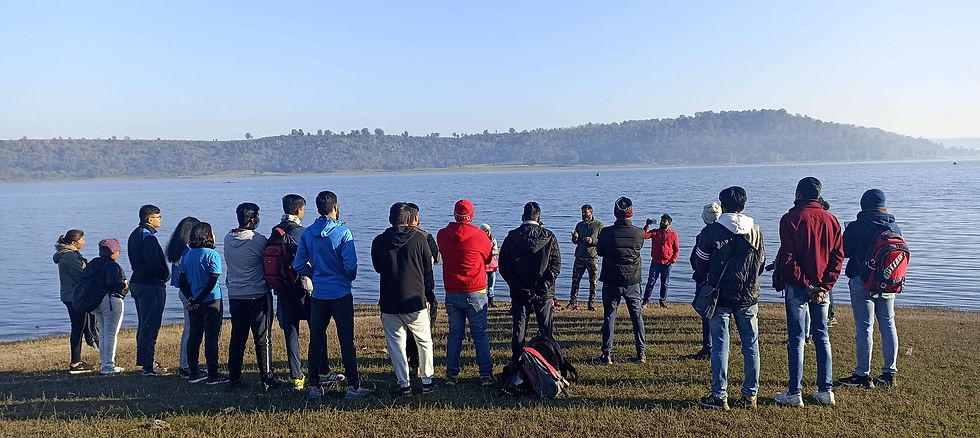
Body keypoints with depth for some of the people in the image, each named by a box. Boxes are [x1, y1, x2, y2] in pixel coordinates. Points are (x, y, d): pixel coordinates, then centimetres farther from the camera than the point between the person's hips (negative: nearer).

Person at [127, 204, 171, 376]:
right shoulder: (148, 237, -17)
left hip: (137, 283, 11)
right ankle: (149, 366, -4)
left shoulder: (135, 235, 15)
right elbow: (155, 263, -24)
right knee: (150, 326, -7)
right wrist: (166, 275, -6)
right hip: (151, 285, -11)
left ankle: (145, 361, 28)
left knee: (143, 324, 18)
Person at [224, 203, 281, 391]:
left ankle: (234, 378, 19)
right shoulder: (258, 240, -14)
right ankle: (267, 379, 6)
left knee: (237, 338, 13)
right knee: (262, 339, 2)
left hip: (235, 296, 5)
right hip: (258, 296, -5)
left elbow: (230, 265, 10)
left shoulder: (228, 239, 3)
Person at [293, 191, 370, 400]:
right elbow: (350, 265, -16)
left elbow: (299, 265, 3)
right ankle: (353, 386, 6)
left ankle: (314, 385, 18)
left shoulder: (308, 233, 2)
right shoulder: (342, 232, -11)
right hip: (341, 294, -4)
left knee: (316, 340, 12)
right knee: (346, 340, 2)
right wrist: (349, 278, 6)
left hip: (318, 294, 4)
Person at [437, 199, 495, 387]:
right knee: (480, 334, 6)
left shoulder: (442, 235, -1)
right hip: (476, 293, -3)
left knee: (454, 334, 11)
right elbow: (489, 258, 7)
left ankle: (451, 375, 15)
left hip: (452, 293, 3)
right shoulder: (480, 236, -10)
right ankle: (486, 375, 7)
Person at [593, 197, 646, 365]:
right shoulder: (638, 233, -7)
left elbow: (599, 252, 3)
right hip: (632, 282, 2)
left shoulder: (606, 232, -12)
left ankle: (606, 355, 6)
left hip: (611, 282, -2)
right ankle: (641, 354, 17)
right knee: (637, 317, 12)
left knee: (609, 317, 5)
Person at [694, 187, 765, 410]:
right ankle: (750, 395, 17)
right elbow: (761, 264, 12)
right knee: (751, 345, 11)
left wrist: (703, 285, 18)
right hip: (748, 297, 3)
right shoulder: (755, 231, 1)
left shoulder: (711, 231, -9)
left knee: (720, 346, 2)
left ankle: (720, 396, 6)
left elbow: (700, 265, -1)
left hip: (720, 297, -3)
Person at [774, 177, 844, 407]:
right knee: (822, 338, 13)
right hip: (822, 287, 5)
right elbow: (838, 255, 2)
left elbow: (788, 258, -15)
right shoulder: (831, 220, 6)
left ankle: (794, 393, 4)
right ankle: (826, 391, 17)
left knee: (796, 339, 0)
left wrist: (805, 285, -9)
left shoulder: (791, 219, -9)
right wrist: (825, 286, -3)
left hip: (797, 287, -5)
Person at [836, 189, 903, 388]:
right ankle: (889, 373, 21)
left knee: (864, 327, -3)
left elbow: (844, 251, -5)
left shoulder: (856, 227, -13)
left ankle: (863, 375, 2)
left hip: (862, 282, -6)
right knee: (888, 325, 13)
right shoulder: (895, 228, 5)